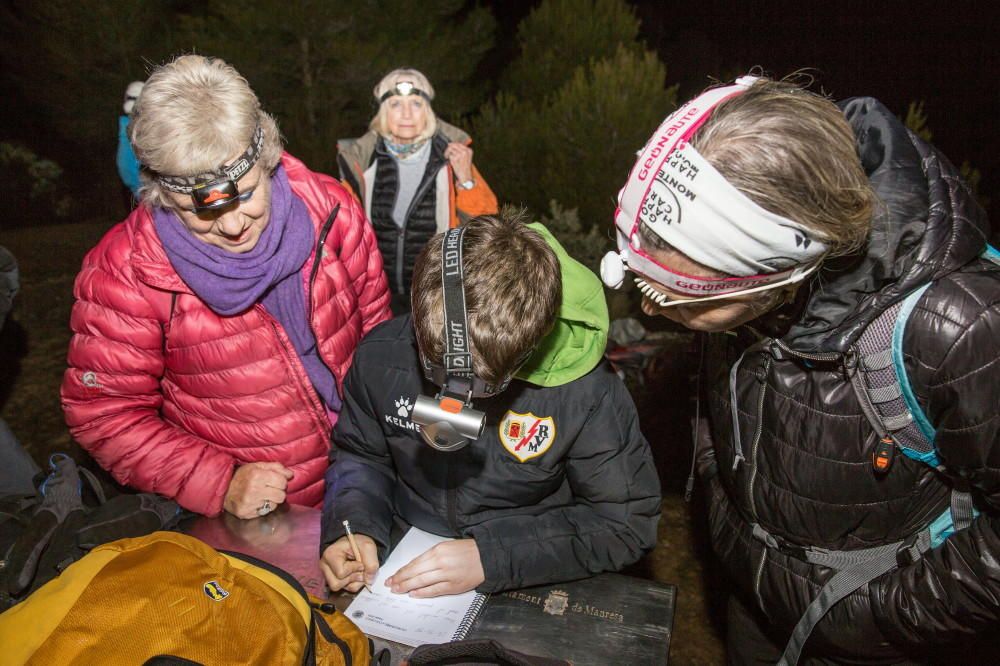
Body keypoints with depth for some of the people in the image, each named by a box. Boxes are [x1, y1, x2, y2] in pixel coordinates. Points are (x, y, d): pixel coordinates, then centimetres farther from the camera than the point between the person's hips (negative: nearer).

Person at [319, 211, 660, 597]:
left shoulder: (585, 392, -22)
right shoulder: (382, 356, -12)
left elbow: (626, 523, -13)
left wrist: (491, 557, -21)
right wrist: (354, 528, -14)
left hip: (527, 594, -1)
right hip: (400, 572, 2)